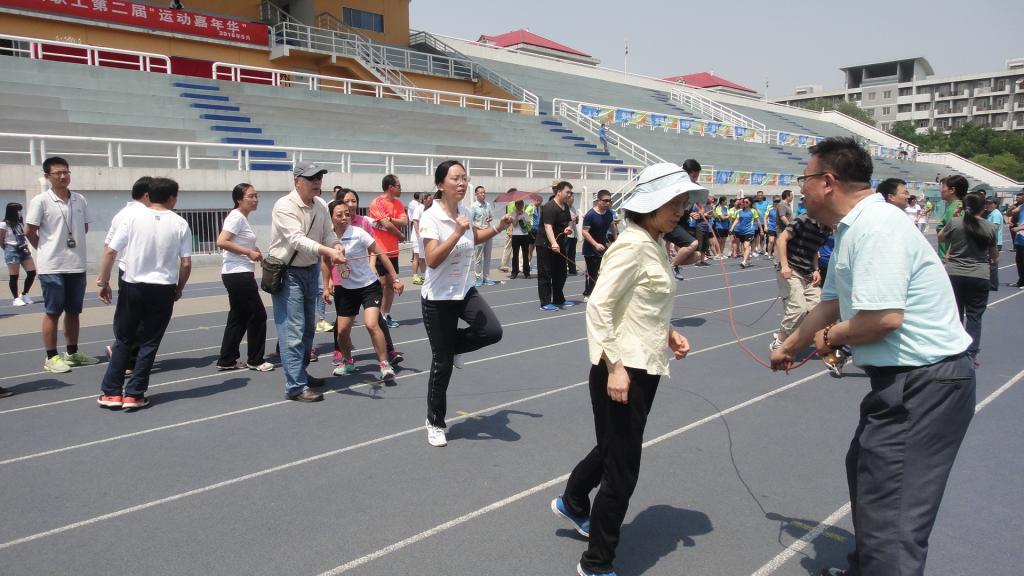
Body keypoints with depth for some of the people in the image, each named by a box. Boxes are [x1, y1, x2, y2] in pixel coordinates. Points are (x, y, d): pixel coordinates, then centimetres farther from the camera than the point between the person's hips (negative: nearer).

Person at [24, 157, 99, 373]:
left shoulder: (80, 200, 6)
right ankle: (51, 357, 9)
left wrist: (73, 245, 10)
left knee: (73, 311, 13)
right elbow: (29, 231, -5)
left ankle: (73, 353, 24)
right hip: (52, 267, -5)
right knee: (53, 312, 1)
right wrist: (47, 250, 2)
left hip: (77, 265, 5)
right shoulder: (40, 201, -9)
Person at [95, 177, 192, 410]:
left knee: (123, 341, 14)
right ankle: (134, 394, 9)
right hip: (162, 290, 0)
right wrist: (179, 289, 12)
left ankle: (111, 392, 16)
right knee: (149, 343, 9)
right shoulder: (180, 223, -2)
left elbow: (110, 252, -6)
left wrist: (103, 282, 5)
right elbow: (186, 263, -3)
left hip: (131, 287, 1)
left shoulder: (132, 216, -4)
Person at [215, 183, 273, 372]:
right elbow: (221, 242, -23)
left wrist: (253, 251, 7)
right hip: (238, 274, -10)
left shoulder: (242, 218, 16)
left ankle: (226, 361, 18)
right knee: (258, 315, -1)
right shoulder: (236, 217, -13)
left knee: (238, 317, 13)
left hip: (239, 275, 10)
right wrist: (249, 252, -19)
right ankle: (255, 360, 10)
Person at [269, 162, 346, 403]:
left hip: (311, 270, 8)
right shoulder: (284, 206, -20)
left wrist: (336, 246, -21)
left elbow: (328, 233, 2)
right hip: (287, 273, -8)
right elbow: (297, 240, -32)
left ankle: (300, 372, 33)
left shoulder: (320, 206, 3)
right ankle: (295, 387, -6)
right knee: (293, 330, -10)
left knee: (308, 327, 17)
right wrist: (327, 251, -44)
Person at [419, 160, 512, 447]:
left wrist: (498, 228, 8)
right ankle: (435, 423, 23)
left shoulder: (463, 211, 2)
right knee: (442, 364, 1)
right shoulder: (430, 218, -19)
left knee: (492, 331, -17)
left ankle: (451, 345, 16)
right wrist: (457, 232, -34)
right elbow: (432, 260, -29)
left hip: (465, 291, 6)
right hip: (438, 298, -6)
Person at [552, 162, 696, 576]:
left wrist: (667, 332, 5)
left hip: (645, 367, 9)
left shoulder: (656, 246, 10)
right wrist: (615, 366, -24)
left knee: (612, 448, 26)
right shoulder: (631, 246, -18)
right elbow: (599, 306, -22)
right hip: (622, 370, -9)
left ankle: (572, 503, 51)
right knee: (623, 468, 2)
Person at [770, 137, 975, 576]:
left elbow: (884, 318, -31)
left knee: (891, 513, -8)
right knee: (863, 470, 26)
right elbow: (830, 304, 22)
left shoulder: (875, 227, -22)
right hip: (903, 378, 11)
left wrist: (831, 336, -11)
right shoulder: (850, 231, 11)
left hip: (925, 383, -11)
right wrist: (789, 347, 34)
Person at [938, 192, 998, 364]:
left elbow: (940, 238, 14)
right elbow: (994, 255, 13)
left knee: (955, 314, 12)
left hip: (954, 275, 0)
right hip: (979, 277, 0)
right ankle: (971, 354, 6)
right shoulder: (991, 227, -1)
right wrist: (993, 261, 34)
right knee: (974, 316, 7)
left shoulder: (954, 223, -6)